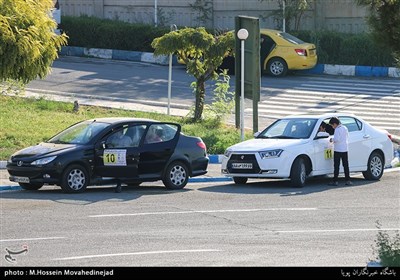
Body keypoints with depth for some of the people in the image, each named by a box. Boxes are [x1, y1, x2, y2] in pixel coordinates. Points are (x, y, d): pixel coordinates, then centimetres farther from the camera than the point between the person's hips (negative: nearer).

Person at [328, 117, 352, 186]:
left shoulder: (337, 129, -13)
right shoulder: (345, 128, 10)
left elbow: (336, 139, -21)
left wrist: (332, 139, -1)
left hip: (337, 150, -7)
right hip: (345, 149, 7)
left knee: (336, 166, -2)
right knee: (346, 165, 9)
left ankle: (335, 181, -2)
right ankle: (348, 180, 7)